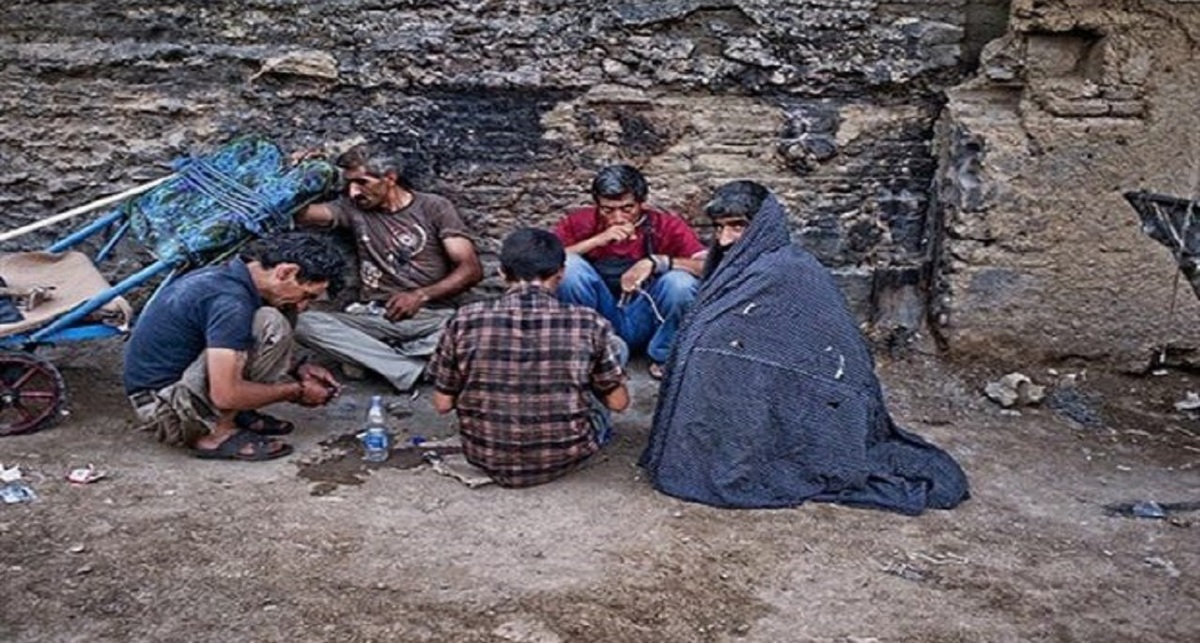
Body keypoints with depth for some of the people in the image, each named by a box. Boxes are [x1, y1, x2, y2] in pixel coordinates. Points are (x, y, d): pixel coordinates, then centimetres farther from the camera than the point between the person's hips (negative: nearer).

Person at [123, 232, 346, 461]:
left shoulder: (226, 276, 5)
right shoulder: (230, 300, -25)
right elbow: (226, 394, -28)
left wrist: (296, 371, 6)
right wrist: (296, 391, -14)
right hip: (164, 408, -10)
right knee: (271, 326, -22)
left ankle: (235, 416, 3)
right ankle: (216, 433, -12)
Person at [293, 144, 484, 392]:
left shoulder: (434, 207, 5)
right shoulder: (354, 209, 13)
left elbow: (472, 268, -4)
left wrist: (421, 295, -15)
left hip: (434, 316, -2)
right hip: (378, 318, 2)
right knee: (307, 323, -26)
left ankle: (372, 358, -24)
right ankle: (413, 369, -29)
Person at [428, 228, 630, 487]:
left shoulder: (465, 322, -13)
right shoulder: (589, 324, -15)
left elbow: (443, 404, -4)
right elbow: (619, 402, -5)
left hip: (487, 458, 2)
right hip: (565, 458, -2)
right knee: (616, 346, 19)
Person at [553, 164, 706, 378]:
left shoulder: (666, 225, -10)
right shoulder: (581, 222, -7)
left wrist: (657, 262, -32)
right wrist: (596, 240, -27)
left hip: (645, 320, 0)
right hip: (600, 320, 0)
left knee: (681, 281, -28)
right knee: (570, 264, -24)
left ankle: (664, 357, -1)